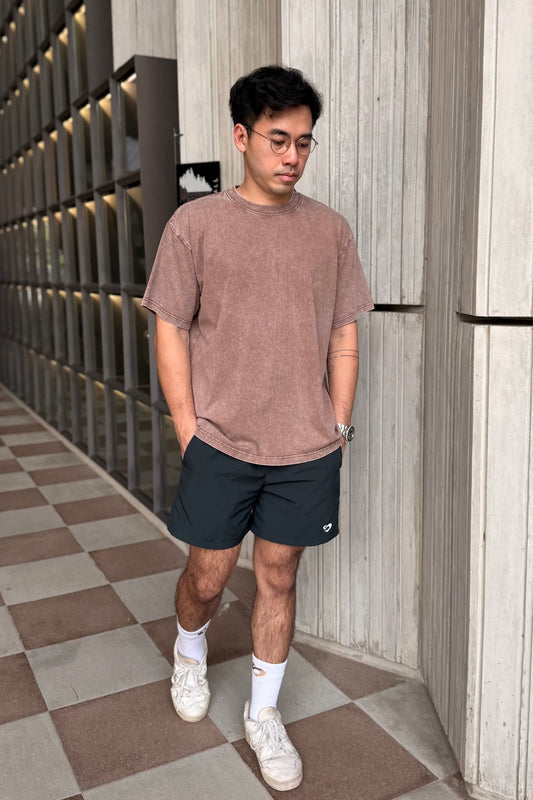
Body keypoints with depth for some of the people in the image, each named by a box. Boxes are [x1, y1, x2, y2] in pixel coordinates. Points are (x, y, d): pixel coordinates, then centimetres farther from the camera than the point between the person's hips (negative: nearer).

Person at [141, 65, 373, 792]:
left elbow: (345, 334, 8)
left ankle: (263, 715, 32)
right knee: (208, 575, 10)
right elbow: (170, 331, -2)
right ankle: (189, 652, 45)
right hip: (221, 444, -1)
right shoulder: (196, 223, -2)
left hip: (308, 450, 2)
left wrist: (339, 427, 5)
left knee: (280, 578, 12)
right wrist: (189, 431, -5)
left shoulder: (330, 229, 5)